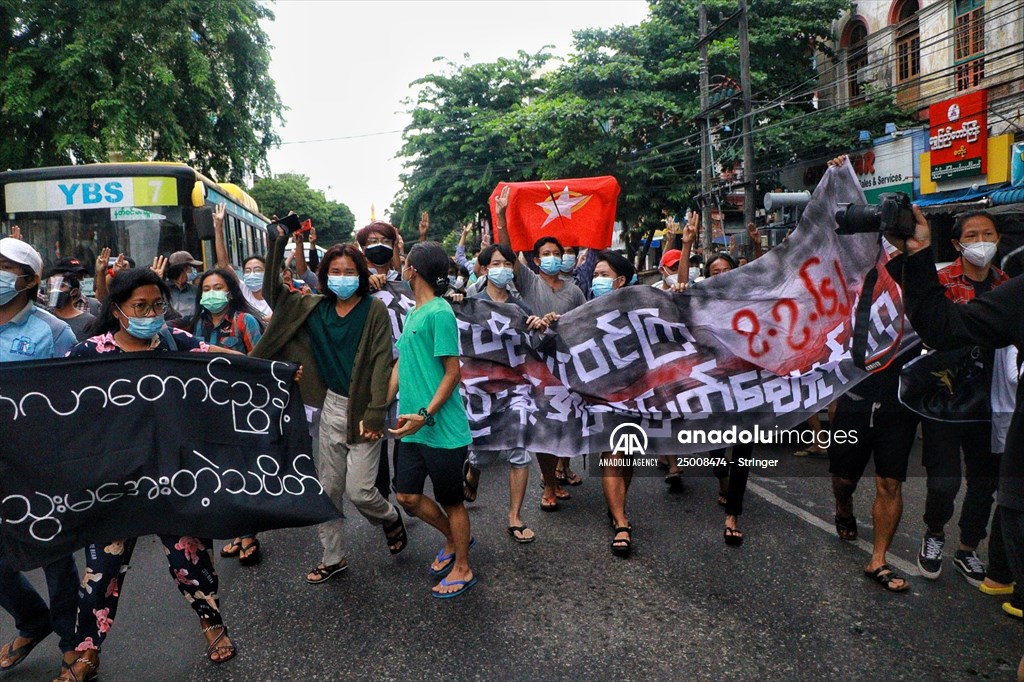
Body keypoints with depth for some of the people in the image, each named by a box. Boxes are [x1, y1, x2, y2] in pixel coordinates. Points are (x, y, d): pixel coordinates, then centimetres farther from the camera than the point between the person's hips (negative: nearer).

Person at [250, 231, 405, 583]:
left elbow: (381, 364, -14)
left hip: (363, 409, -5)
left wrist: (374, 414, -19)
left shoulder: (374, 310, -10)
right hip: (331, 406, 6)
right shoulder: (315, 307, 5)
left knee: (359, 490, -5)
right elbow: (272, 291, 10)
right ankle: (333, 557, 28)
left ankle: (391, 518, 28)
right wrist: (277, 244, 0)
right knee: (328, 488, 12)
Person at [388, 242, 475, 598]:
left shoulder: (439, 313, -15)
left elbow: (453, 372, -16)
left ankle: (463, 568, 27)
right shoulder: (412, 314, 12)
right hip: (412, 426, 8)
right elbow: (400, 366, 15)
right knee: (408, 495, 13)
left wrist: (425, 415, -23)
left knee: (451, 500, 7)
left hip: (443, 429, -8)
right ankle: (454, 539, 37)